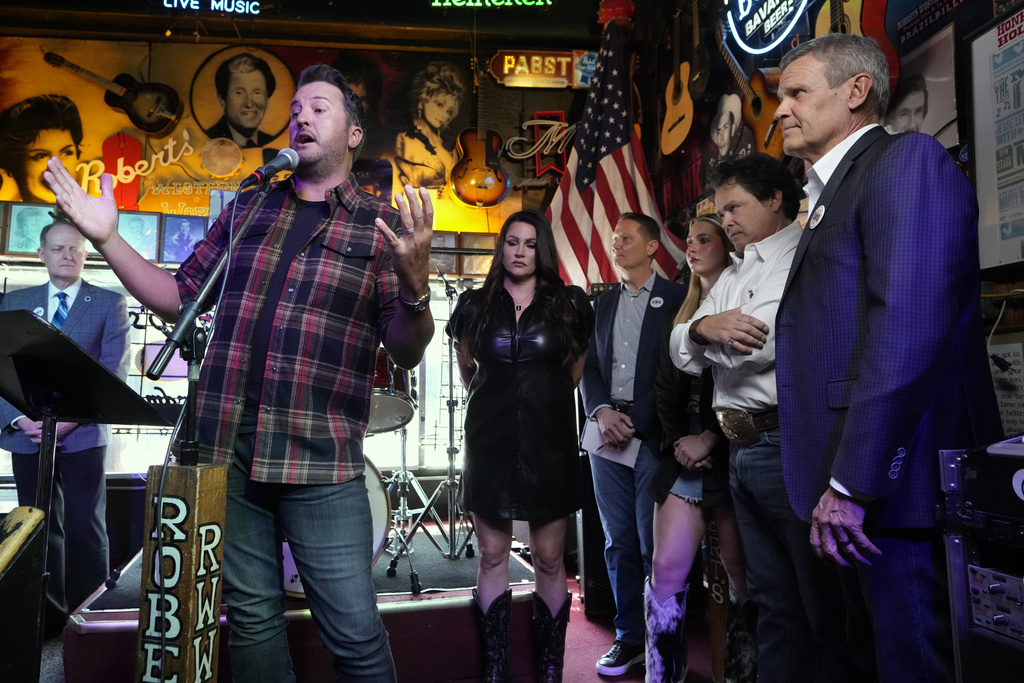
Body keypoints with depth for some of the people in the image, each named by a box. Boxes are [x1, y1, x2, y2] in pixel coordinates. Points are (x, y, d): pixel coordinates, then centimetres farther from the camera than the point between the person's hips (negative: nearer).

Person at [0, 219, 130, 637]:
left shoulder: (109, 304, 3)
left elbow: (114, 373, -5)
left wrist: (68, 418, -14)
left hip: (82, 435, -3)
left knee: (85, 529, -2)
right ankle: (48, 615, 21)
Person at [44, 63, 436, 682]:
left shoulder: (382, 227, 1)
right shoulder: (248, 210, 14)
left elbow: (406, 352, -4)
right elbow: (179, 298, 19)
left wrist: (415, 286, -24)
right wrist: (108, 239, 9)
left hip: (320, 465, -4)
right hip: (225, 451, 4)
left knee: (355, 631, -1)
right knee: (252, 616, 16)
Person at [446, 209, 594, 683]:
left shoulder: (569, 305, 3)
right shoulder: (475, 306, 6)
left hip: (549, 442, -1)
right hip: (490, 441, 1)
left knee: (549, 559, 3)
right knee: (492, 556, 5)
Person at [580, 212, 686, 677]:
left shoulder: (675, 298, 1)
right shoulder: (604, 302, 17)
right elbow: (589, 364, 14)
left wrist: (636, 423, -12)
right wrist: (601, 411, -3)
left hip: (652, 434, -4)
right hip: (607, 432, 5)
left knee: (654, 546, -3)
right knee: (618, 543, 9)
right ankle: (629, 638, 19)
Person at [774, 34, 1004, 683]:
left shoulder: (908, 160, -7)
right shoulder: (833, 191, 21)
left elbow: (908, 329, -20)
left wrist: (852, 483, -22)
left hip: (893, 484, -9)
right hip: (849, 484, 9)